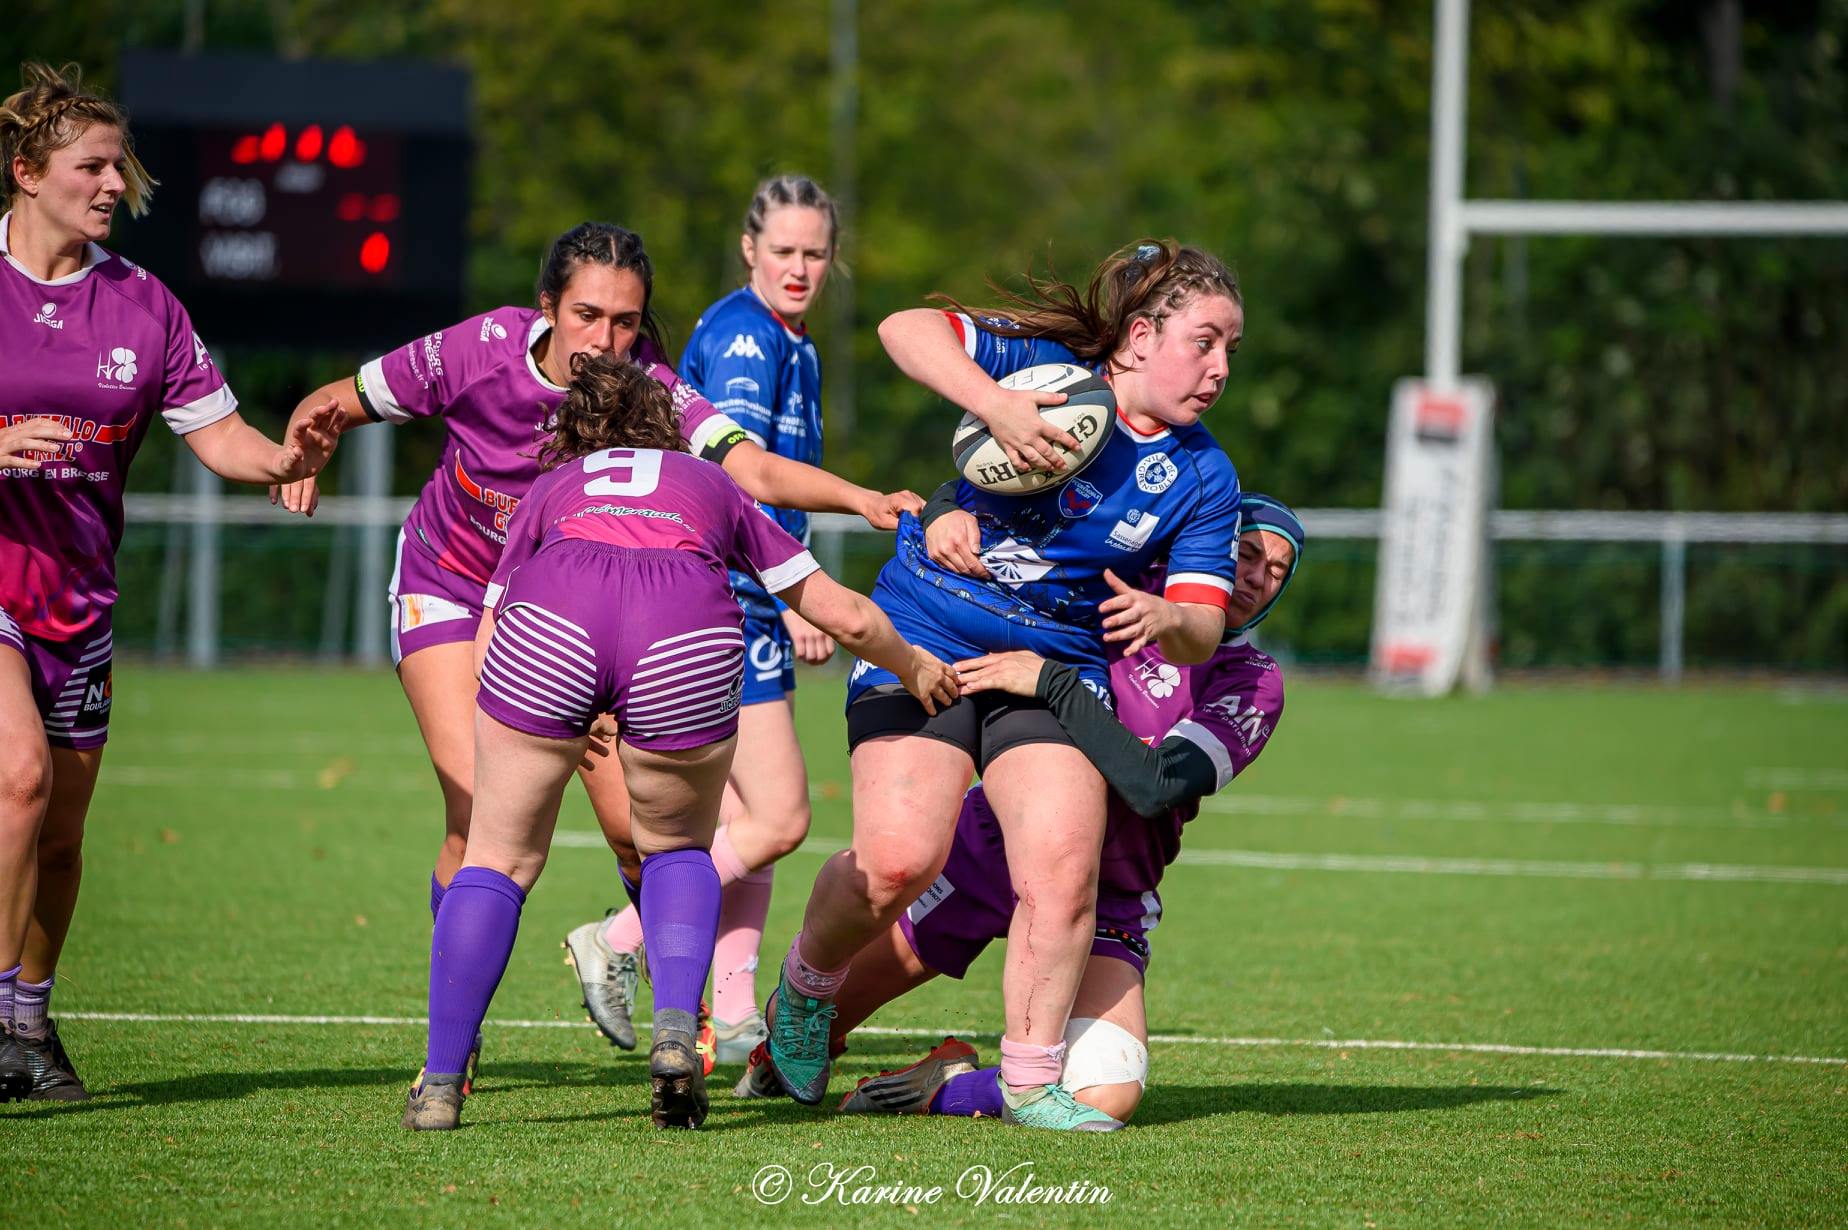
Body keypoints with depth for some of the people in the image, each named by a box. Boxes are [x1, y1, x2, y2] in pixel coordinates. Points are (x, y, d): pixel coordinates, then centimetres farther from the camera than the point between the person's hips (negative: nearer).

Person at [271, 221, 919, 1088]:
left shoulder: (648, 391, -26)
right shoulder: (481, 350, -24)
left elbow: (755, 468, -42)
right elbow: (338, 402, -10)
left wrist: (861, 499, -58)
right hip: (451, 588, -1)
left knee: (639, 821, -8)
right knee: (479, 810, -18)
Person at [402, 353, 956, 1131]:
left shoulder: (550, 489, 38)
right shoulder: (711, 485, 39)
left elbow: (487, 651, 32)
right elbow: (845, 617, 39)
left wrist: (565, 727, 49)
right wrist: (916, 670, 59)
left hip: (551, 615, 0)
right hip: (688, 631, 0)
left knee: (499, 861, 17)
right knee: (678, 850, 26)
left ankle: (440, 1084, 10)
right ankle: (677, 1029, 4)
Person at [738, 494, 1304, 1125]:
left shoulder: (1253, 683, -7)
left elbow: (1156, 787, -24)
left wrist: (1052, 682, -28)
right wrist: (948, 514, -17)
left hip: (1108, 900, -1)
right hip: (991, 844, 2)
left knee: (1107, 1096, -23)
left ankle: (947, 1086, 4)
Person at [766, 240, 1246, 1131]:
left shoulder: (1203, 479, 4)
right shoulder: (1044, 365, -8)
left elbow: (1201, 630, 0)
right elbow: (907, 331, -19)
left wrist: (1164, 619, -24)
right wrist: (996, 406, -34)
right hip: (924, 641, -4)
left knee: (1063, 866, -16)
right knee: (898, 857, -18)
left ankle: (1030, 1081, 0)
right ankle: (806, 982, 13)